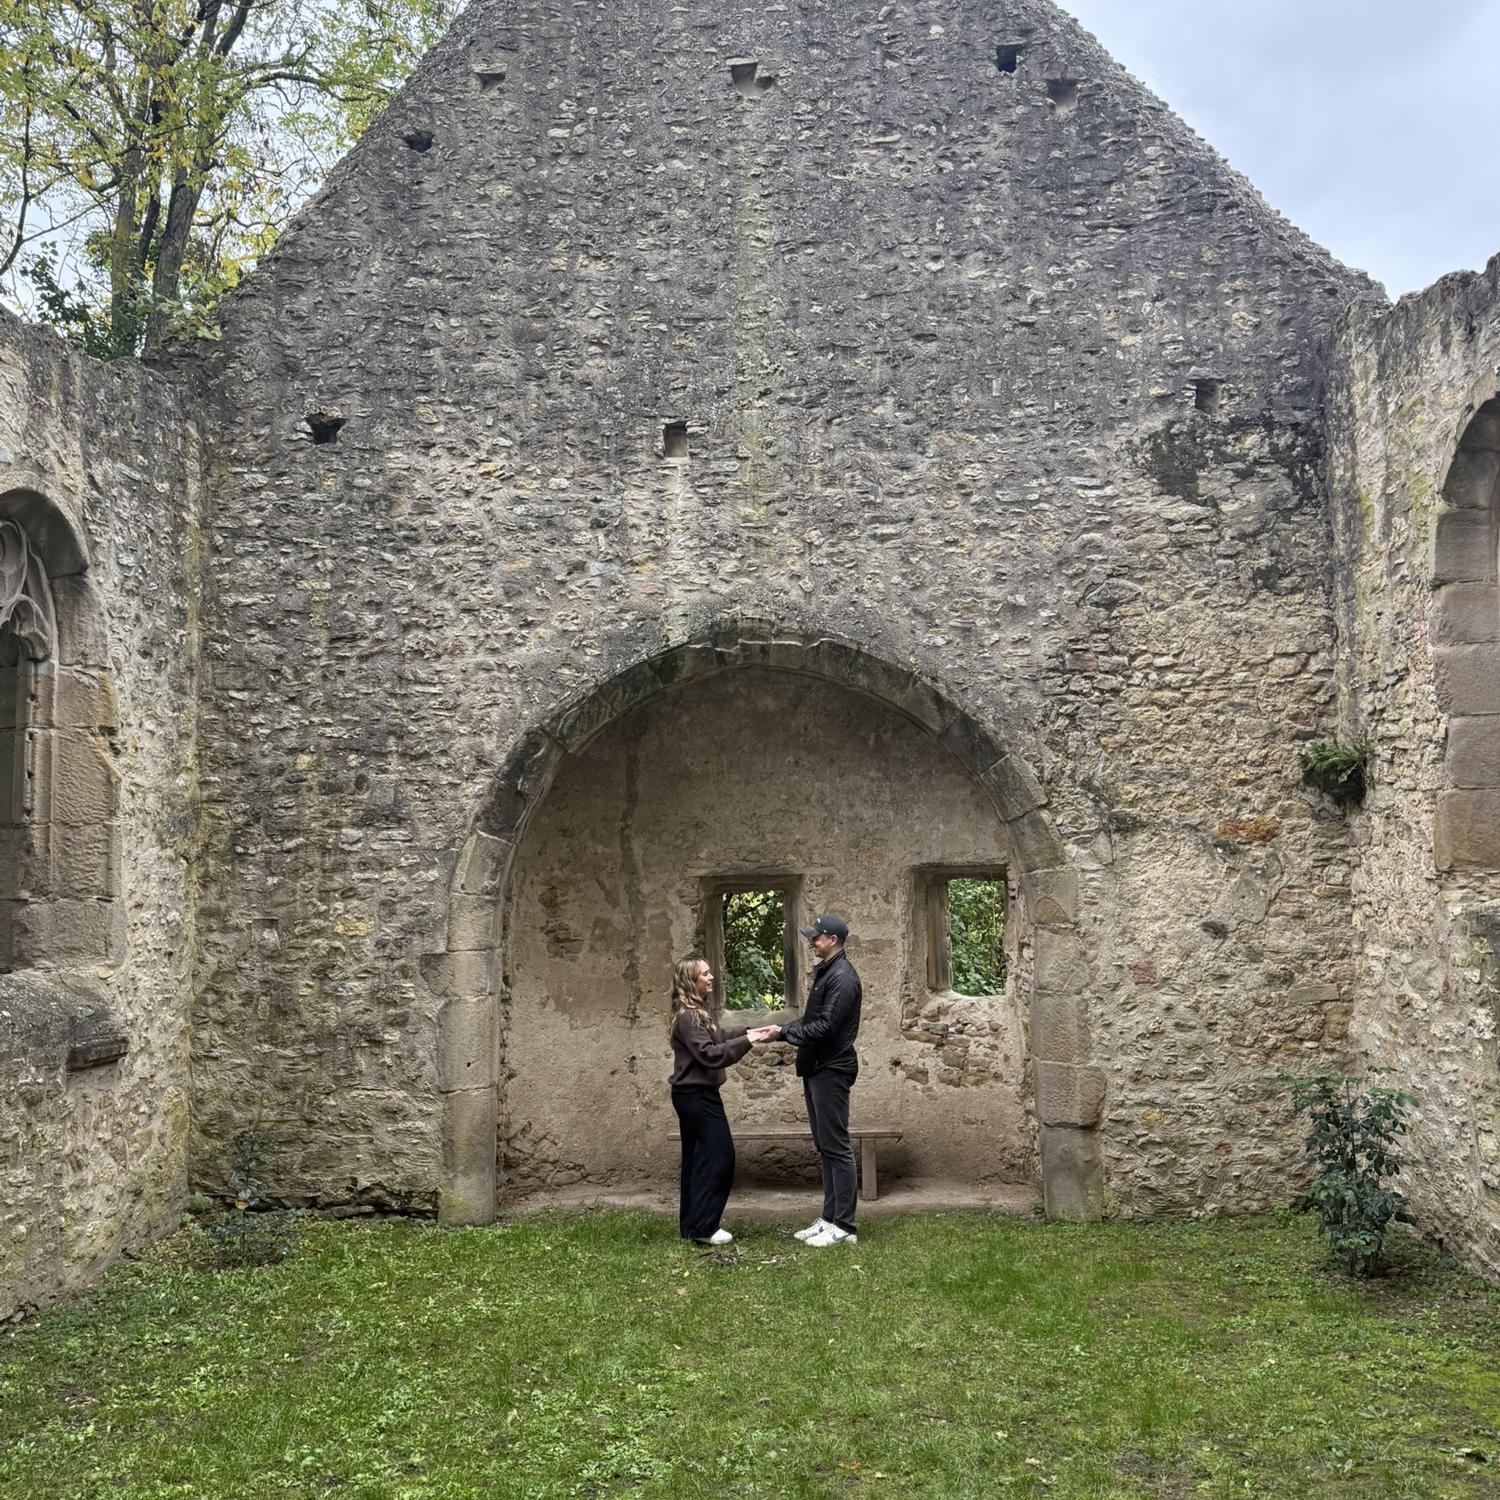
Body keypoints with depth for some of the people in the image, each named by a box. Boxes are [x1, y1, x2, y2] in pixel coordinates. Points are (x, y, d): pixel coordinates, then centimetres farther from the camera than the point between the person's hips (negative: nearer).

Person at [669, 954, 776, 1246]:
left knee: (698, 1158, 12)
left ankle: (691, 1226, 17)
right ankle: (703, 1227, -5)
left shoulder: (697, 1012, 14)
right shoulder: (688, 1016, -18)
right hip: (697, 1096, -10)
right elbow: (710, 1055, -24)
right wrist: (748, 1041, -24)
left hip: (694, 1096, 10)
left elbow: (716, 1044, 16)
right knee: (720, 1155, -8)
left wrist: (747, 1034, 4)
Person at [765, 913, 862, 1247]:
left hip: (832, 1071, -10)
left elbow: (826, 1026, -21)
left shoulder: (842, 977, -16)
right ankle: (830, 1219, 18)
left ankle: (844, 1226, -2)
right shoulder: (824, 972, 16)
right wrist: (784, 1029, 7)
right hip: (817, 1069, 10)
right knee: (825, 1147, 12)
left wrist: (784, 1032, -16)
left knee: (836, 1147, -6)